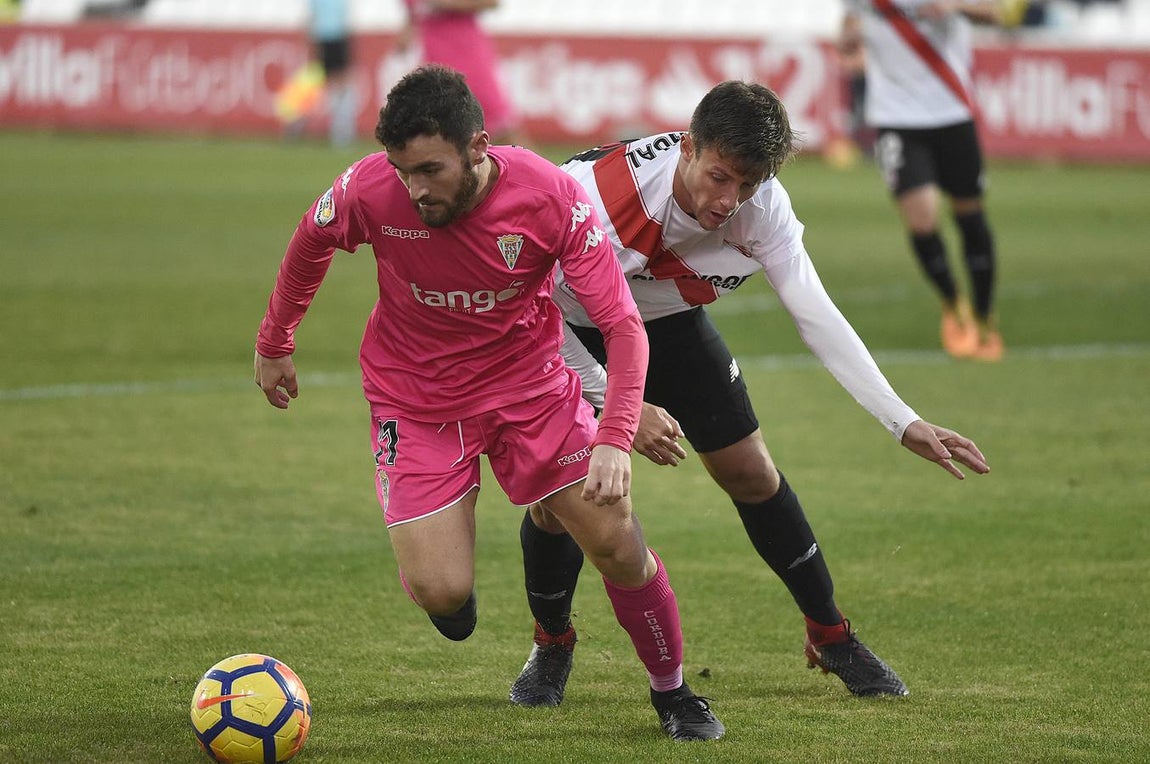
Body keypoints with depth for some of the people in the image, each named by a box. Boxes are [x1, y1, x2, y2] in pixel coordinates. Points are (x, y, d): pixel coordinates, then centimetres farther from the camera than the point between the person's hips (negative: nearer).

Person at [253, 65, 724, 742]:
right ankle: (451, 524, 24)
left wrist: (616, 438, -33)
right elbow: (312, 242, 1)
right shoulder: (370, 191, -23)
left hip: (528, 381, 0)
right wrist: (274, 344, 13)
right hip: (415, 399, 0)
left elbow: (623, 325, -20)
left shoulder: (550, 195, -25)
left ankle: (673, 695, 19)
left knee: (617, 543, -6)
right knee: (442, 594, -13)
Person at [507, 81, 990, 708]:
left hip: (670, 325, 4)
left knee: (751, 472, 3)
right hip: (570, 331, -4)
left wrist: (905, 424, -24)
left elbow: (815, 315, -20)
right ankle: (551, 645, 16)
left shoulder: (763, 205, -26)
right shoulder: (598, 193, -40)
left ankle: (830, 636, 22)